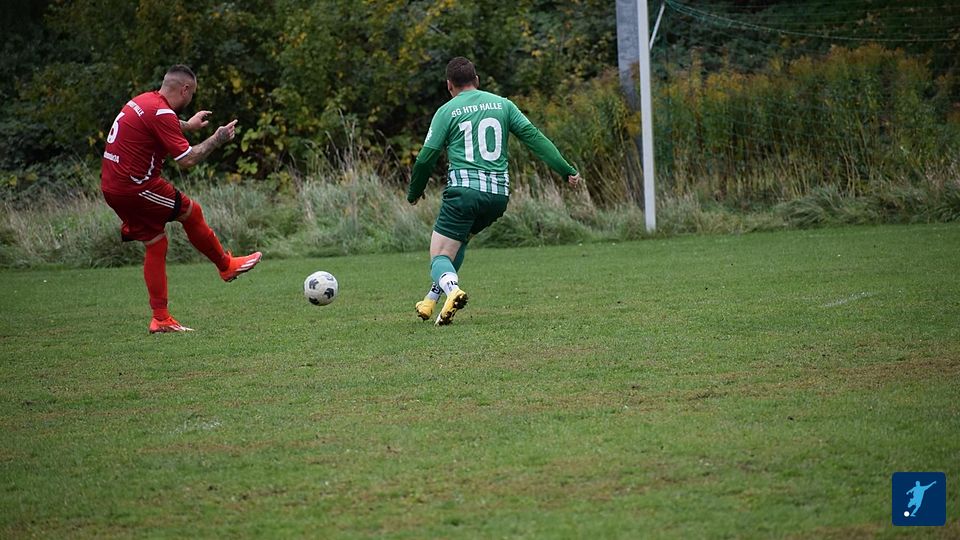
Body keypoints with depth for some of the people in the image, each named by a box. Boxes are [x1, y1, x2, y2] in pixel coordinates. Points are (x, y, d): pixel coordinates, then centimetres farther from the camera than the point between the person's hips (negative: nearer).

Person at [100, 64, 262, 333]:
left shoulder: (144, 101, 12)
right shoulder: (161, 113, -17)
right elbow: (187, 160, -19)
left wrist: (188, 125, 50)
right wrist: (217, 140, -6)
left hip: (111, 188, 9)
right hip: (136, 187, -9)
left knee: (156, 245, 11)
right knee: (191, 212, 6)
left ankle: (161, 319, 10)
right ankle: (227, 266, 23)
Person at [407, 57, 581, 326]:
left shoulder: (447, 111, 4)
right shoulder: (502, 105, 13)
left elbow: (425, 158, 2)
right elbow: (534, 137, 5)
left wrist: (414, 193, 18)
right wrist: (567, 170, 6)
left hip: (464, 190, -5)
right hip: (499, 193, 5)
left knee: (440, 256, -1)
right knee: (459, 239, 28)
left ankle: (451, 289, -35)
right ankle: (432, 299, 21)